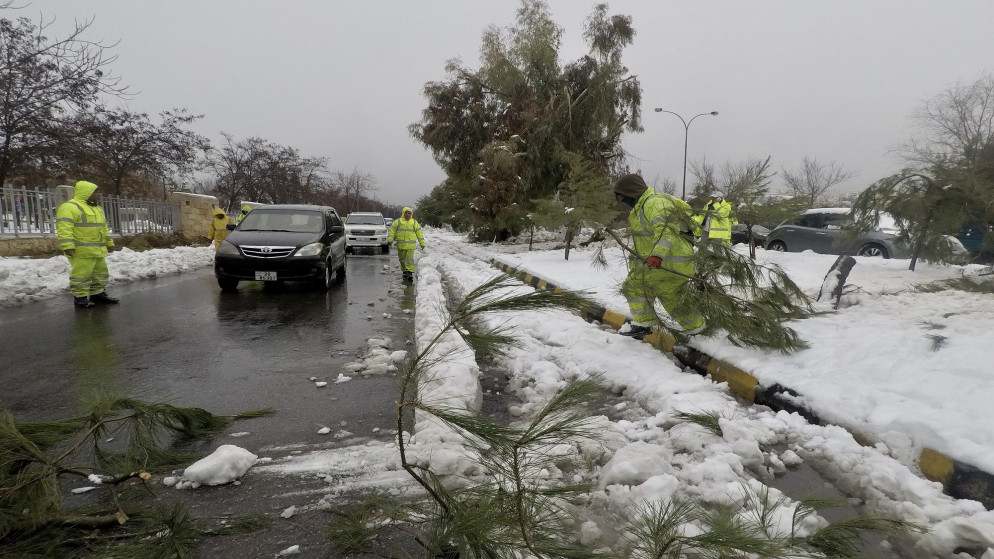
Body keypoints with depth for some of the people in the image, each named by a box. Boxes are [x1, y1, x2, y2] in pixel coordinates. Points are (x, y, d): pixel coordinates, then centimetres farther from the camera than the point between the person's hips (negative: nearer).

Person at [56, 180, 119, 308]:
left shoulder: (96, 208, 20)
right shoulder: (70, 207, -11)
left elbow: (103, 227, 28)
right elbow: (64, 228, -20)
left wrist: (109, 242, 25)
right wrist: (67, 246, -26)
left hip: (97, 250, 10)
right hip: (81, 251, -9)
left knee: (100, 272, 15)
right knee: (81, 274, -7)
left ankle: (97, 294, 26)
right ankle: (80, 298, 1)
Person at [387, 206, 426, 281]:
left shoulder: (414, 222, 9)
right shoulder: (398, 221, 5)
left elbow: (419, 233, 10)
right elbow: (392, 231, 0)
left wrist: (422, 243, 7)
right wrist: (390, 240, -13)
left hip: (411, 245, -1)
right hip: (401, 245, 1)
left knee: (409, 259, -11)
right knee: (402, 259, 9)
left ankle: (410, 273, -13)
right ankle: (405, 271, 24)